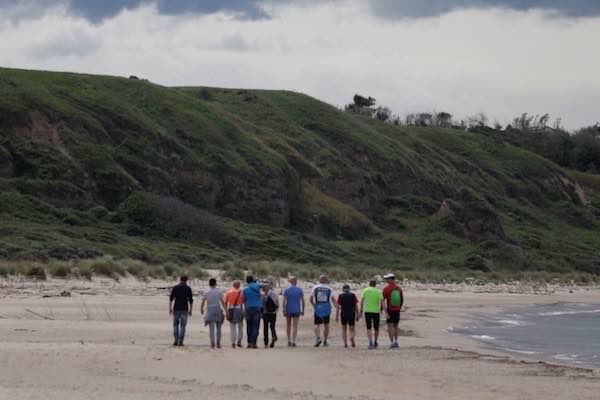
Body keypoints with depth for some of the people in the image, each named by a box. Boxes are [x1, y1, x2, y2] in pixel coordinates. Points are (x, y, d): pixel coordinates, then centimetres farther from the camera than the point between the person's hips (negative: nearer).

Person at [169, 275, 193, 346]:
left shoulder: (175, 288, 2)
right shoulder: (188, 288, 0)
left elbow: (171, 299, -2)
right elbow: (191, 300, -2)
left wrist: (170, 309, 2)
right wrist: (190, 310, 5)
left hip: (176, 309, 1)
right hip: (184, 309, -1)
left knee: (175, 325, 14)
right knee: (182, 326, 3)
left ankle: (176, 340, 3)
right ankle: (180, 342, -3)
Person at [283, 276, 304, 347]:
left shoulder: (286, 290, -1)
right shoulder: (300, 290, -1)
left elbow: (284, 301, -8)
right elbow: (302, 301, -1)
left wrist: (284, 311, -9)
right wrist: (303, 310, 7)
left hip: (288, 310, 1)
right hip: (296, 310, -1)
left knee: (288, 325, 15)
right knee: (295, 326, -1)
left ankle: (289, 341, 14)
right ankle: (293, 342, -10)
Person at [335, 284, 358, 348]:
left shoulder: (340, 296, 1)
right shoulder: (353, 295, 3)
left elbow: (338, 307, -2)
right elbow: (356, 306, 2)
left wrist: (337, 316, 1)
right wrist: (357, 315, 9)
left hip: (343, 314, 0)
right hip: (352, 314, 0)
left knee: (344, 329, 12)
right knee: (351, 329, 6)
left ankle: (345, 343, 5)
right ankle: (352, 338, -25)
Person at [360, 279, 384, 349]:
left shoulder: (366, 290, 2)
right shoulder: (379, 291, 1)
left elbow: (362, 301, -3)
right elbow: (382, 302, -9)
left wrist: (361, 311, 2)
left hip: (367, 311, -1)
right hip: (376, 311, 1)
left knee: (369, 328, -2)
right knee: (376, 328, 15)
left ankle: (370, 343, -19)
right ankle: (375, 343, 27)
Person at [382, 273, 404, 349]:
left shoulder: (386, 289, -8)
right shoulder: (399, 288, 5)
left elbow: (383, 301, -13)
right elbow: (402, 300, 12)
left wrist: (385, 311, -10)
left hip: (390, 310, -4)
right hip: (397, 310, 4)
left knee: (390, 326, -1)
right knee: (396, 326, 16)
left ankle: (392, 343, -7)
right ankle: (396, 342, 12)